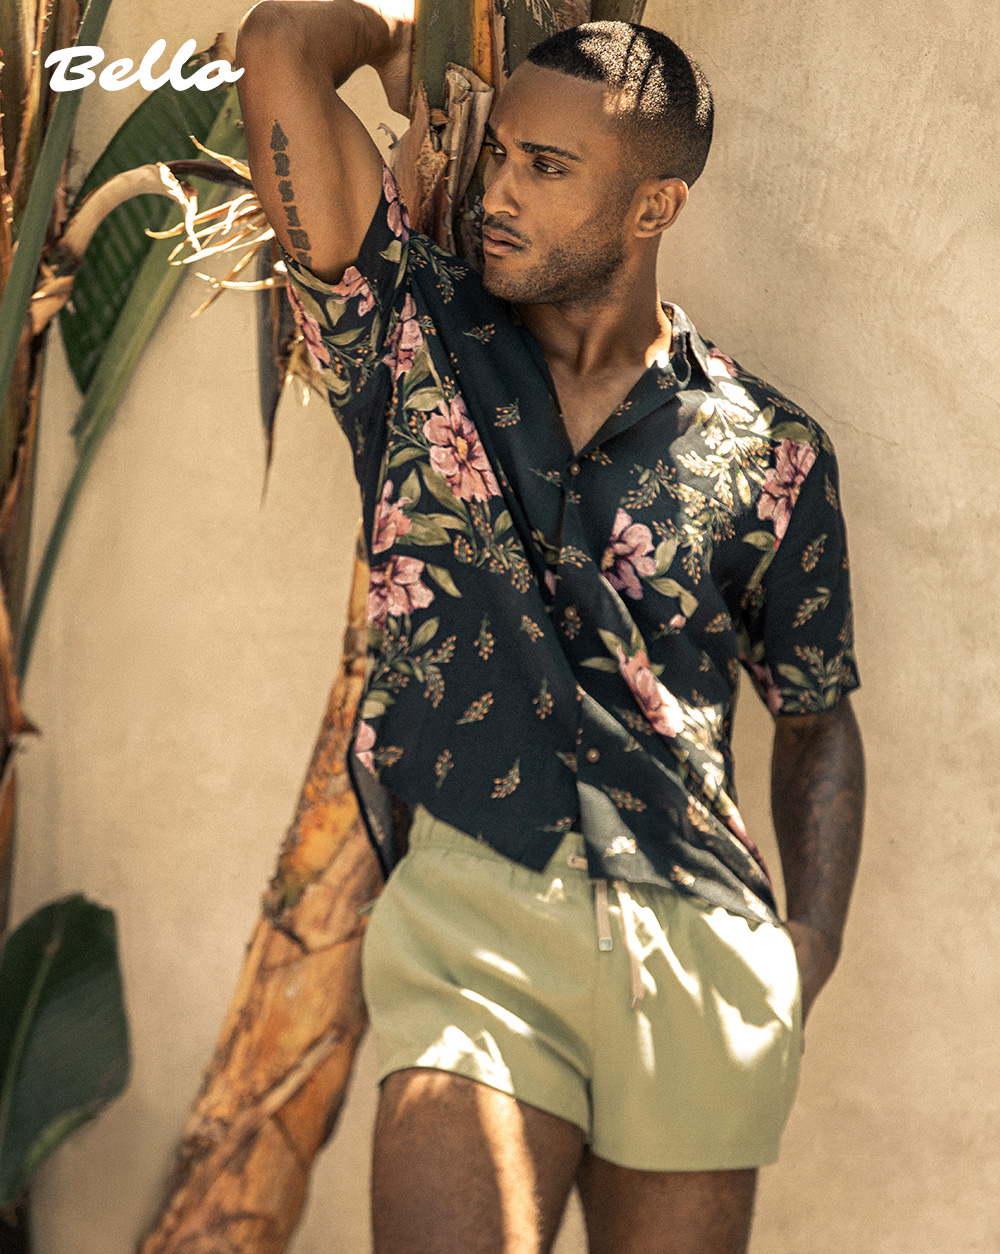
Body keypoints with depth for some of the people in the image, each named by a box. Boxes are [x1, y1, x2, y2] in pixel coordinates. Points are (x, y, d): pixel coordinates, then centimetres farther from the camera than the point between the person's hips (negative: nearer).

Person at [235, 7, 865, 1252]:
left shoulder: (769, 451, 8)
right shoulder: (414, 335, 6)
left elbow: (817, 719, 18)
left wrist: (813, 941, 5)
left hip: (702, 950, 2)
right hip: (472, 915, -1)